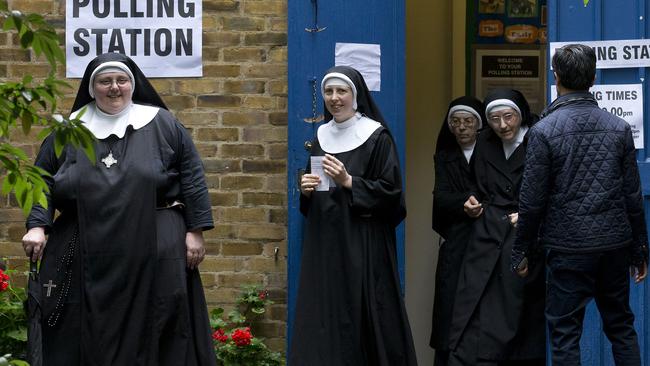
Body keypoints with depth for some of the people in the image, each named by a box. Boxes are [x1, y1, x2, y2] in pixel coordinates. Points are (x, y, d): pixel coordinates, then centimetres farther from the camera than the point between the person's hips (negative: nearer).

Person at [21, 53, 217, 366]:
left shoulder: (162, 124, 6)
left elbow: (191, 176, 5)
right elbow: (42, 180, 11)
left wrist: (195, 230, -2)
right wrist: (37, 225, -4)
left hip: (153, 251, -1)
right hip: (86, 255, 1)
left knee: (150, 335, 1)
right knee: (89, 337, 2)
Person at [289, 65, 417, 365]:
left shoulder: (377, 136, -5)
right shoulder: (321, 137, 13)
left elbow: (390, 191, -9)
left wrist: (348, 182, -18)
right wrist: (306, 189, -1)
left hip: (363, 242, -5)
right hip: (324, 242, 5)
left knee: (359, 315, -6)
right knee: (323, 316, 1)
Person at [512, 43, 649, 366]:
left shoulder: (544, 131, -9)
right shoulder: (619, 128, 2)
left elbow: (532, 200, -8)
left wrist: (521, 251, 4)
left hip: (568, 248, -4)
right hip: (615, 245, 4)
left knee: (565, 334, 3)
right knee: (621, 328, 15)